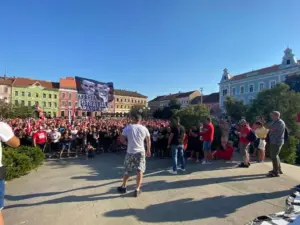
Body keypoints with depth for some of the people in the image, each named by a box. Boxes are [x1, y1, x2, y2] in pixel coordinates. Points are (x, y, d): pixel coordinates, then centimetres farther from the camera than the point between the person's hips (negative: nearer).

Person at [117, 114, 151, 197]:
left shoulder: (127, 127, -5)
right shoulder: (144, 128, -2)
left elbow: (121, 139, -6)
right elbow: (148, 141, 5)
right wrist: (148, 151, 17)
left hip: (130, 152, 0)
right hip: (140, 152, 0)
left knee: (127, 171, 16)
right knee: (139, 171, 8)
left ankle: (123, 187, 32)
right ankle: (137, 190, 12)